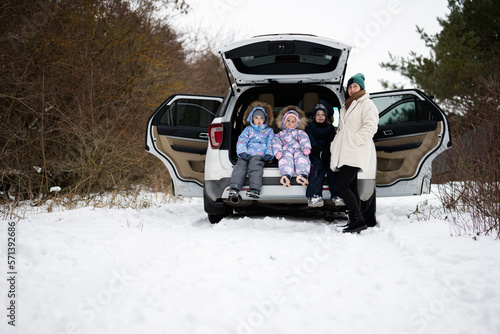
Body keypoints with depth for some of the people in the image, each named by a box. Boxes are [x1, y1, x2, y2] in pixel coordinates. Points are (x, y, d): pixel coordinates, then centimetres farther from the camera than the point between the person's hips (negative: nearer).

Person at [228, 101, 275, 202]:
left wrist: (269, 154, -7)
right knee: (240, 166, -30)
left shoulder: (269, 131, 28)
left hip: (260, 155, -1)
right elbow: (241, 141, 13)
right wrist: (243, 152, -8)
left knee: (255, 167, -34)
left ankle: (255, 189, -52)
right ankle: (234, 188, -47)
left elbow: (271, 144, 15)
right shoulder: (248, 129, 28)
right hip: (246, 155, 1)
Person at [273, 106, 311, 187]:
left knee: (301, 158, -36)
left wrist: (306, 148, -12)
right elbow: (276, 142, 15)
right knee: (286, 158, -38)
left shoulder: (299, 132, 31)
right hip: (286, 151, 0)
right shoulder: (280, 134, 32)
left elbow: (304, 139, 12)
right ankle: (286, 176, -63)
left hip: (298, 150, 0)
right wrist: (278, 151, -8)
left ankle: (303, 175, -61)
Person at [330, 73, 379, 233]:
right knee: (351, 187, 10)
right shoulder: (347, 106, 23)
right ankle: (354, 221, 14)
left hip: (356, 154, -9)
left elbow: (370, 127, -17)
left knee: (340, 185, -17)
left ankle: (358, 220, -16)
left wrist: (354, 141, -20)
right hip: (345, 154, 9)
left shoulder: (367, 104, -5)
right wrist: (335, 144, 16)